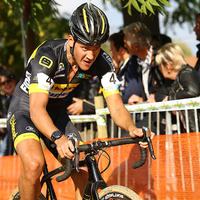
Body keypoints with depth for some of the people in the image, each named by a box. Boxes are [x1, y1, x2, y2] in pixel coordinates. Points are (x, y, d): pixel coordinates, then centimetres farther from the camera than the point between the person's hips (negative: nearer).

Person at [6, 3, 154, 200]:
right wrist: (59, 138, -61)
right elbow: (37, 109, -43)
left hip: (56, 111, 5)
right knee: (34, 164, -30)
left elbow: (116, 106, -20)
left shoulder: (102, 62, -18)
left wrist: (132, 128, -43)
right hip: (25, 108, -5)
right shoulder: (48, 55, -33)